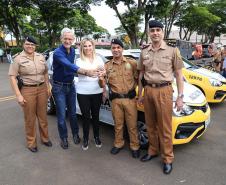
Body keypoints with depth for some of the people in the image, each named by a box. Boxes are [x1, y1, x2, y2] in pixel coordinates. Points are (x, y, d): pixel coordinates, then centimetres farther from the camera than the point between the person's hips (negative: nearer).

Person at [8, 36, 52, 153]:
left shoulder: (41, 57, 7)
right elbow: (12, 77, -8)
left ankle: (45, 138, 32)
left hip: (42, 88, 4)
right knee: (30, 118, 6)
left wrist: (48, 87, 11)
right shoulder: (18, 59, -6)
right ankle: (31, 142, 24)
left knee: (42, 116, 14)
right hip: (27, 90, -3)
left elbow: (45, 72, 16)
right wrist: (18, 95, -14)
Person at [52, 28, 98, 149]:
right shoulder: (58, 52, -21)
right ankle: (63, 138, 22)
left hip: (71, 85, 6)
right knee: (62, 115, 3)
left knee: (72, 112, 14)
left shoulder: (73, 51, 3)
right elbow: (69, 66, -37)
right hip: (59, 87, -5)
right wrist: (86, 72, -49)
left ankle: (75, 134, 31)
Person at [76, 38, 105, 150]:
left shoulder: (98, 59, 7)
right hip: (83, 93, -1)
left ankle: (96, 137, 30)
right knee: (86, 116, 6)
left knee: (95, 115, 12)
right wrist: (95, 70, -38)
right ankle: (85, 139, 24)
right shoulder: (79, 61, 0)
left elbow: (103, 75, 8)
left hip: (97, 92, 2)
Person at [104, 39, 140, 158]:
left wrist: (133, 87, -6)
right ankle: (118, 144, 32)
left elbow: (138, 78, 7)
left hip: (130, 98, -1)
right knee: (118, 124, 13)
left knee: (132, 124, 6)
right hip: (116, 100, 1)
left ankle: (135, 146, 24)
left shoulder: (132, 63, 3)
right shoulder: (107, 66, 7)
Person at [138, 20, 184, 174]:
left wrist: (180, 96, -6)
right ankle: (153, 151, 32)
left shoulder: (172, 51, -1)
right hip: (148, 91, 4)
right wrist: (140, 94, 12)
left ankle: (168, 158, 16)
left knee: (165, 127, 1)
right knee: (150, 125, 13)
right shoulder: (144, 52, 9)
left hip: (164, 91, -4)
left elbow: (179, 75, 0)